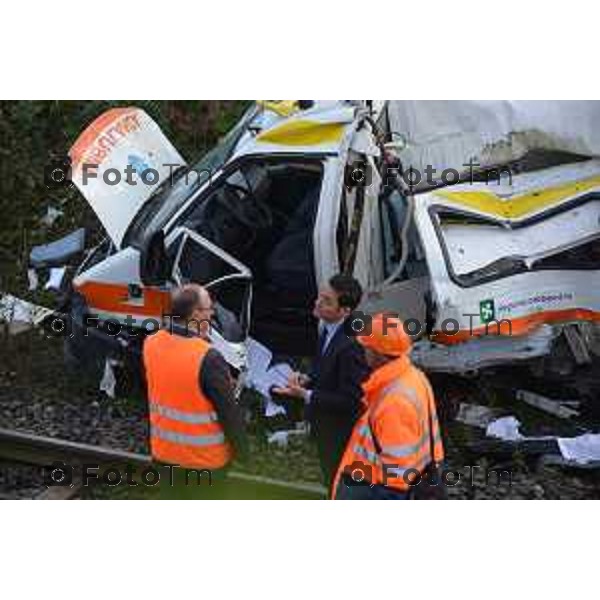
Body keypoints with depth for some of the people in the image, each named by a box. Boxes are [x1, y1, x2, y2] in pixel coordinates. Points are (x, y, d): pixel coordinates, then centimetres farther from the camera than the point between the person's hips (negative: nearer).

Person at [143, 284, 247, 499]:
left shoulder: (152, 344, -10)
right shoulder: (208, 358, -29)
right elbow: (228, 411, -20)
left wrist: (198, 338, -1)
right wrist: (241, 448, -4)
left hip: (165, 451, 6)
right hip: (204, 457, -5)